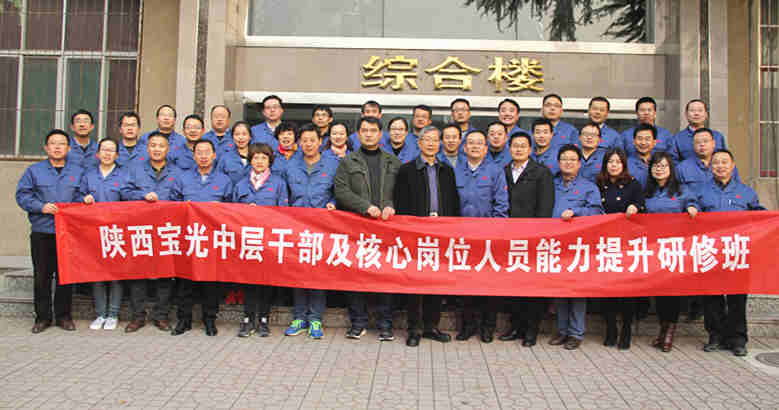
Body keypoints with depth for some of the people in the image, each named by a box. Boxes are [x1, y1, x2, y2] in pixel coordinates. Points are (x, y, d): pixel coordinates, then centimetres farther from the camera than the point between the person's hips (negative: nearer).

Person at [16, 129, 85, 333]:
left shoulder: (78, 172, 10)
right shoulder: (34, 171, 7)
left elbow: (82, 196, 9)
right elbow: (22, 195, 2)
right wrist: (41, 207, -11)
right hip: (42, 233, 0)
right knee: (41, 276, 4)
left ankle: (63, 316, 16)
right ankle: (42, 317, 15)